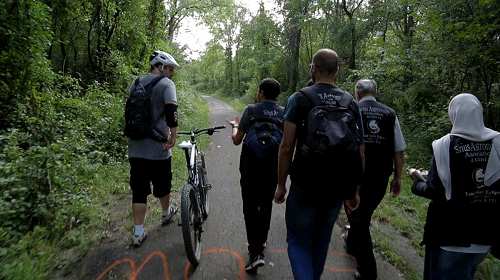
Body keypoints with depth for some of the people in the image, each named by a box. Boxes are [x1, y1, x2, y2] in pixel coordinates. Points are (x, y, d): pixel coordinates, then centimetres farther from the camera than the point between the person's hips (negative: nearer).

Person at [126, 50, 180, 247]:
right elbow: (171, 109, -24)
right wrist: (173, 134, -17)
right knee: (162, 186, 18)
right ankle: (166, 214, 41)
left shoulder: (136, 83, 12)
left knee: (139, 190, 9)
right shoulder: (166, 84, -9)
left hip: (135, 148, 5)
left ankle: (138, 233, 12)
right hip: (158, 148, -5)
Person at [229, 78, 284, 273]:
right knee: (266, 204, 20)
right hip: (273, 164, 3)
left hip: (251, 164, -3)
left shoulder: (251, 109, 4)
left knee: (250, 206, 4)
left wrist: (235, 126, 26)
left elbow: (237, 140, 7)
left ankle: (255, 251, -4)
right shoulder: (283, 113, 10)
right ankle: (262, 240, 37)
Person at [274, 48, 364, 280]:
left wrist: (281, 184, -2)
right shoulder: (351, 103, 4)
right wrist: (354, 190, 13)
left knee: (298, 242, 11)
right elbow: (360, 152, 4)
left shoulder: (299, 99, -7)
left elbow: (286, 146, -12)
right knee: (321, 241, 22)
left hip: (305, 187, -4)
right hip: (338, 189, 4)